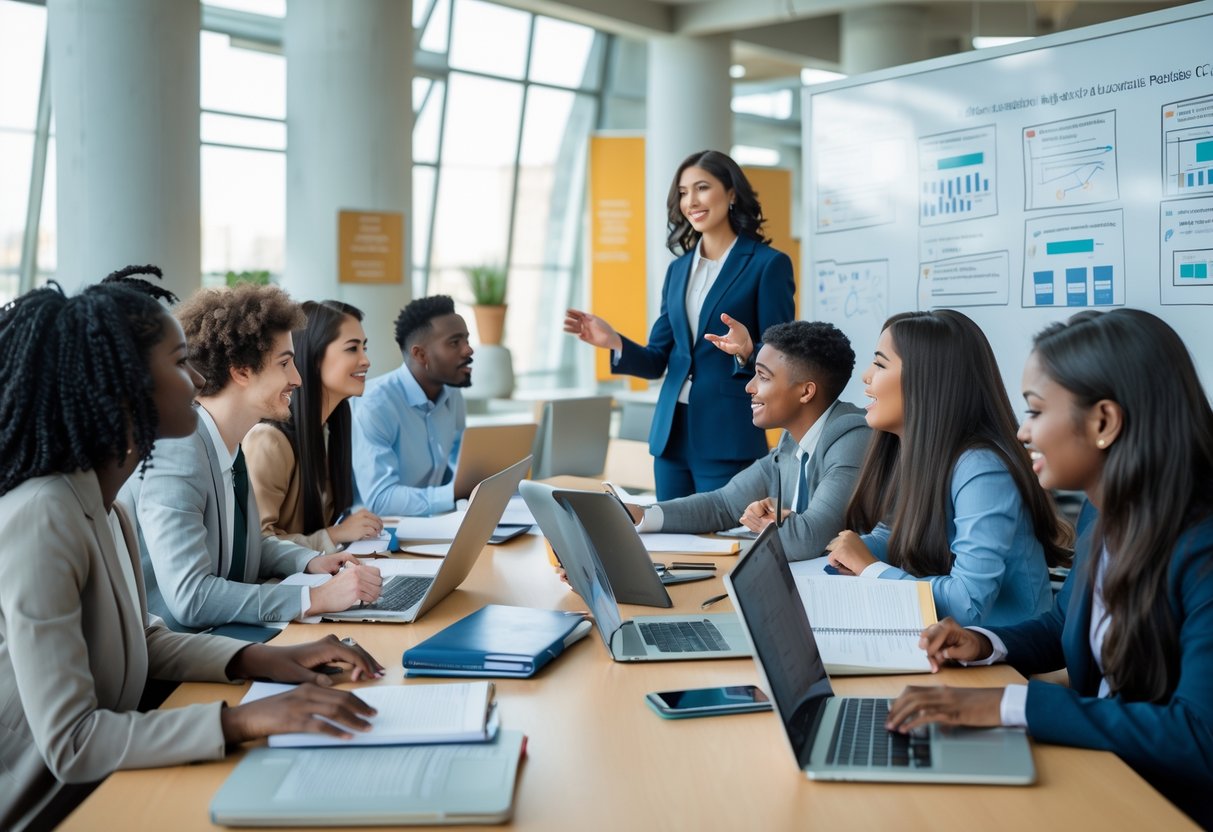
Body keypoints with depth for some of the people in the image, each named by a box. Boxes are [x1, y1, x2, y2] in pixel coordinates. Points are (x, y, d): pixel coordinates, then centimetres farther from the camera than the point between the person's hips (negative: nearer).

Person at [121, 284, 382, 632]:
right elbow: (189, 597, -28)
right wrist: (318, 597, -27)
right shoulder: (176, 453, -22)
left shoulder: (226, 445, 4)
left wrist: (310, 561, 2)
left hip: (220, 638, 8)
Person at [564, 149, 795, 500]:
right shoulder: (678, 269, 13)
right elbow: (657, 360, 11)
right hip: (671, 434, 6)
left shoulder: (768, 264, -4)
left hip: (729, 437, -6)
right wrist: (614, 342, -7)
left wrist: (746, 353, -28)